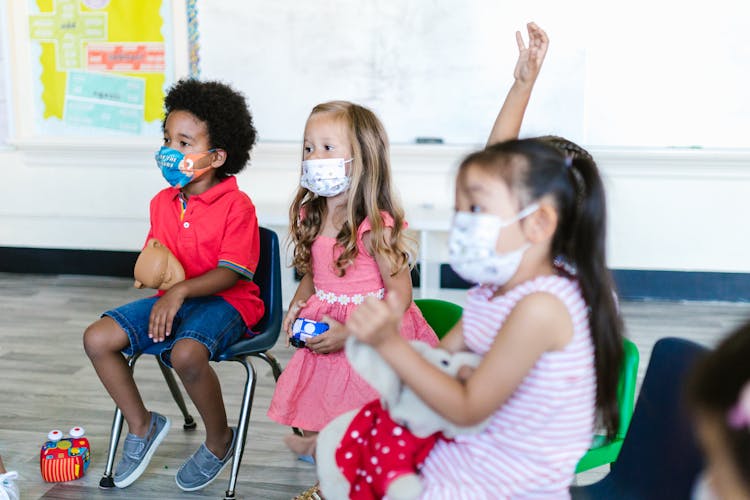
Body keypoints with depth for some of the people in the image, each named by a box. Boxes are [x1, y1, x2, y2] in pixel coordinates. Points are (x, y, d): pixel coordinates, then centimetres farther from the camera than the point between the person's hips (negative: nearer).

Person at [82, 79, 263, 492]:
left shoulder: (236, 205, -13)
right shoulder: (162, 202, 9)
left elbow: (231, 273, -18)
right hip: (171, 299, 7)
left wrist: (179, 290, -28)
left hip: (223, 302, -7)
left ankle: (219, 439, -7)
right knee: (97, 338, -8)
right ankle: (141, 425, 11)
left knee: (186, 353, -37)